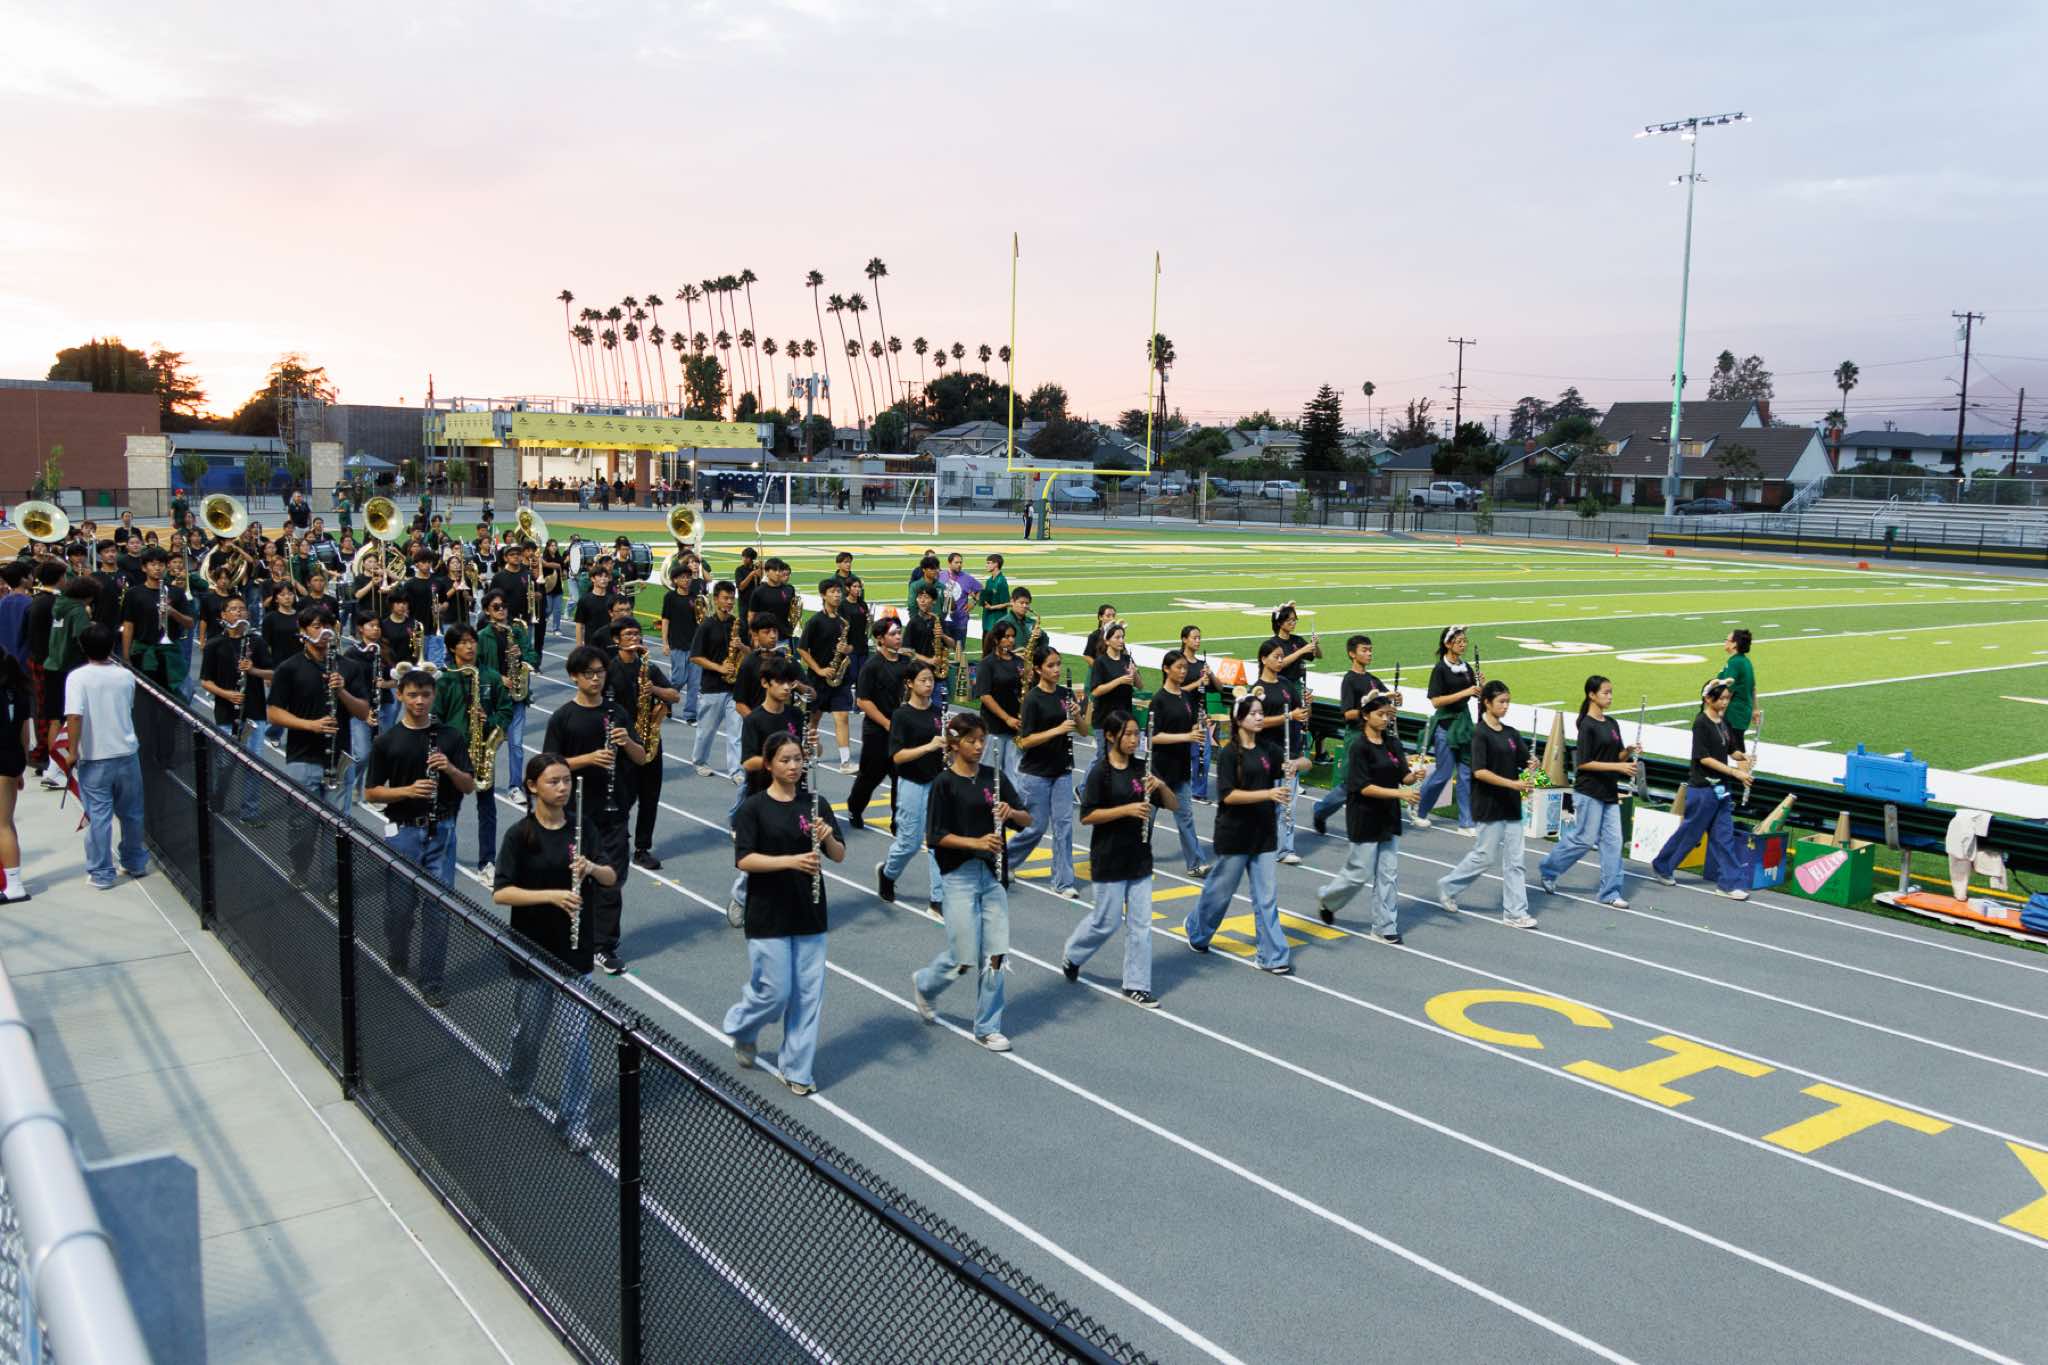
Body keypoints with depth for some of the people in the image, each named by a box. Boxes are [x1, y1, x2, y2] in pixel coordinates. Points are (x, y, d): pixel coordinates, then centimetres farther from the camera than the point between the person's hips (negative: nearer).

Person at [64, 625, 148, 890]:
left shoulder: (78, 677, -13)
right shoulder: (126, 675, -1)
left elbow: (74, 716, -22)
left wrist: (73, 751, -15)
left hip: (94, 758, -3)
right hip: (127, 753, 3)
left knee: (99, 816, 4)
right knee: (131, 813, 16)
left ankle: (101, 874, 10)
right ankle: (135, 863, 29)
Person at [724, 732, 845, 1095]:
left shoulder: (816, 804, 4)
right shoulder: (753, 808, -6)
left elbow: (840, 856, 2)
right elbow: (744, 860, -16)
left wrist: (828, 837, -20)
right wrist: (792, 860, -27)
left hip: (809, 915, 4)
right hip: (769, 916, -4)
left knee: (808, 993, 5)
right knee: (774, 992, 0)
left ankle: (797, 1070, 18)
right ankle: (741, 1028, 32)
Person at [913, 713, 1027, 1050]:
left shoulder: (994, 777, 6)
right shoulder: (944, 783, -7)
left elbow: (1026, 819, 7)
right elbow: (935, 837, -11)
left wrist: (1011, 812, -15)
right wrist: (976, 842, -23)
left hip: (993, 875, 4)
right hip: (959, 876, -4)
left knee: (994, 955, 2)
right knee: (964, 959, -3)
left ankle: (987, 1028, 16)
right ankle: (923, 982, 28)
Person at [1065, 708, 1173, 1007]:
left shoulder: (1141, 768, 4)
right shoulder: (1100, 772, -11)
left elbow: (1171, 805, 5)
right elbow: (1086, 816, -16)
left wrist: (1160, 785, -15)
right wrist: (1126, 809, -24)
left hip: (1140, 859, 5)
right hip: (1109, 861, -5)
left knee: (1141, 924, 5)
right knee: (1107, 922, 4)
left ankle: (1136, 986, 14)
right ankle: (1072, 954, 32)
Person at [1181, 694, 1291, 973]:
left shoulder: (1266, 751, 6)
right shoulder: (1228, 754, -12)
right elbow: (1228, 795, -20)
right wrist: (1267, 794, -28)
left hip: (1263, 834, 5)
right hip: (1235, 835, -5)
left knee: (1267, 897, 3)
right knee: (1221, 889, 11)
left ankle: (1272, 957, 7)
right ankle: (1196, 930, 37)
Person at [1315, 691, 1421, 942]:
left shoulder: (1393, 743, 5)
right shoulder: (1359, 746, -15)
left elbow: (1404, 776, 3)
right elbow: (1364, 787, -20)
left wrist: (1414, 776, -20)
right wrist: (1400, 793, -27)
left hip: (1389, 817, 6)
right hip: (1365, 818, -6)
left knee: (1389, 873, 7)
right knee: (1360, 872, 3)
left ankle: (1385, 926, 15)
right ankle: (1327, 898, 29)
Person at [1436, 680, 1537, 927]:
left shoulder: (1511, 733, 9)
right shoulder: (1480, 733, -11)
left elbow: (1525, 762, 10)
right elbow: (1479, 771, -19)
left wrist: (1531, 767, -14)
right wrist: (1513, 783, -25)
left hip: (1511, 805, 7)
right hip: (1488, 806, -6)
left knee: (1514, 860, 6)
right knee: (1485, 856, 2)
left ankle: (1515, 913, 10)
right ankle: (1448, 885, 23)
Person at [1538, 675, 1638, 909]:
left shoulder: (1612, 723, 10)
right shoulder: (1587, 725, -12)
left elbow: (1617, 755, 16)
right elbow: (1583, 763, -15)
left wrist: (1628, 752, -6)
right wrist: (1618, 766, -19)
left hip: (1609, 792, 7)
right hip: (1589, 791, -7)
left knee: (1612, 841, 4)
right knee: (1584, 839, -1)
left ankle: (1609, 893, 8)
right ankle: (1547, 870, 19)